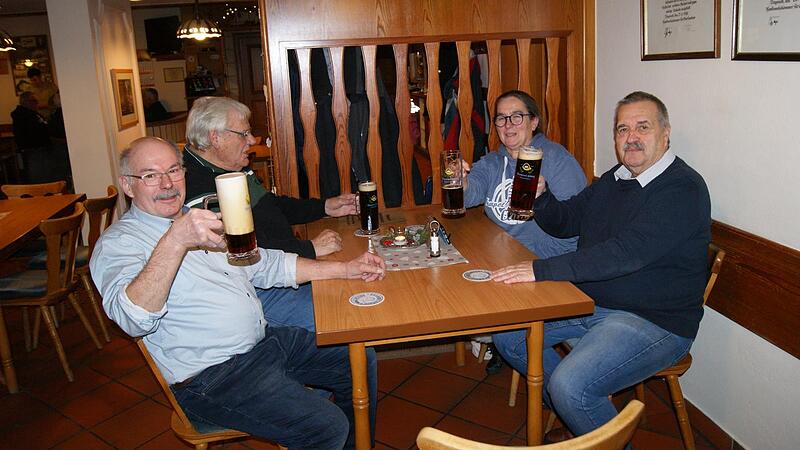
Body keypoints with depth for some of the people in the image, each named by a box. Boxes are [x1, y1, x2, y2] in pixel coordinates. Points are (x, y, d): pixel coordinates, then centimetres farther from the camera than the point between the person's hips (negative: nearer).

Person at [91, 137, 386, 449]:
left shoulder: (199, 221, 14)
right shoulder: (118, 243, -11)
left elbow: (266, 264, 17)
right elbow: (134, 319, -30)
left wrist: (346, 269, 10)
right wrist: (175, 241, -42)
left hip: (266, 339, 9)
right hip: (213, 376, -8)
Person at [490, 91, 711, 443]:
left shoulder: (683, 190, -18)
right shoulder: (614, 180, 11)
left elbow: (625, 253, -29)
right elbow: (566, 221, 16)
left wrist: (541, 270, -30)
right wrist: (540, 196, -7)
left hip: (654, 322, -9)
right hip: (588, 302, 9)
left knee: (569, 386, -28)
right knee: (507, 334, 4)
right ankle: (573, 414, 19)